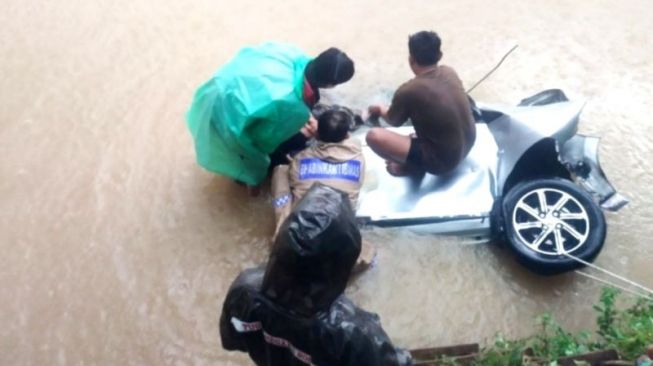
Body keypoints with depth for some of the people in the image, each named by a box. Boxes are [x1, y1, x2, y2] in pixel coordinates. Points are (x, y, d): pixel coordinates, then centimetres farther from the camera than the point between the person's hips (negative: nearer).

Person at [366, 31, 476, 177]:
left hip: (443, 160, -7)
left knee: (373, 136, -13)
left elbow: (394, 121, 0)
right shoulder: (449, 72, -5)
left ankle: (414, 167, 6)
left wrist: (381, 110, 22)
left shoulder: (408, 91, -22)